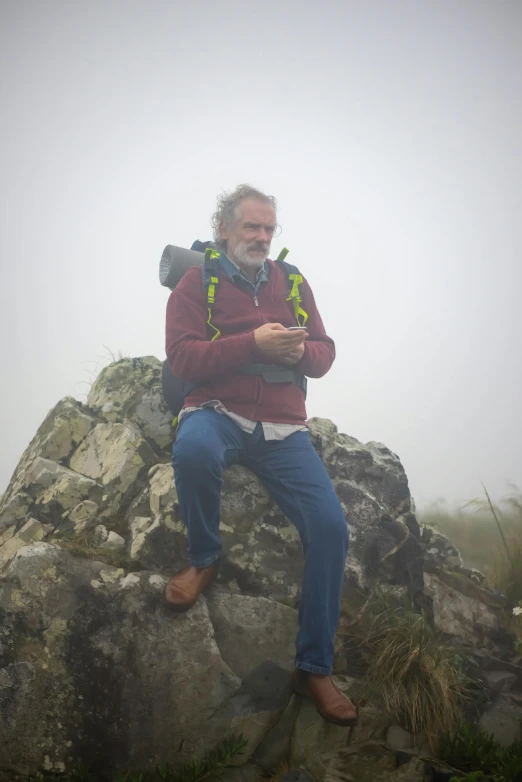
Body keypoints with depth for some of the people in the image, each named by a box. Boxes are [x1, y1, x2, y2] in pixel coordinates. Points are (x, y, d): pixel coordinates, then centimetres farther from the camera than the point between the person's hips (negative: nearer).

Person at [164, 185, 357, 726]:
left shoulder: (292, 284, 16)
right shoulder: (196, 283, 4)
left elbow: (324, 355, 15)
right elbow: (182, 358, -8)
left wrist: (299, 351, -9)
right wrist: (254, 344, -17)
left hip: (282, 427, 3)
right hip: (218, 411, -3)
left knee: (330, 525, -16)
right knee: (194, 449, -41)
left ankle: (314, 668, -3)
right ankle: (204, 558, -9)